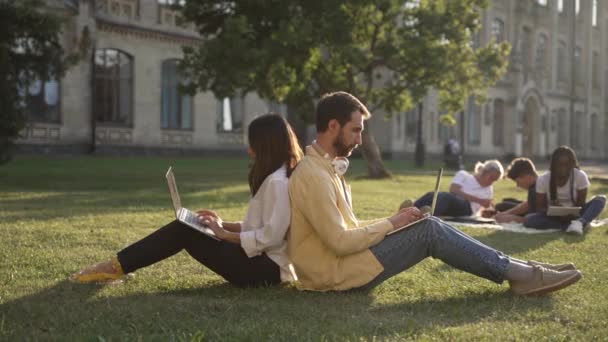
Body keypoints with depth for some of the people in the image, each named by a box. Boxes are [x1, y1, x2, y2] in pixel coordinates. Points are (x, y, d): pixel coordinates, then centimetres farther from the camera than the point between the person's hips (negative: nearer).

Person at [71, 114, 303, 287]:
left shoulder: (277, 181, -18)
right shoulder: (276, 178, 14)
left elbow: (271, 236, -23)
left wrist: (224, 234, -13)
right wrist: (223, 225, 9)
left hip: (266, 268, -9)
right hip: (263, 262, 9)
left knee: (184, 232, -9)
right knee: (183, 228, 3)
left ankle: (116, 267, -4)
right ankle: (117, 266, 1)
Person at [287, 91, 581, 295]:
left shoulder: (323, 167, 13)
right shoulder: (313, 175, -20)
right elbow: (340, 241, -24)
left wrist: (392, 221, 2)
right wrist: (391, 224, -13)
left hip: (342, 259, 10)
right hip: (336, 272, -10)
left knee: (429, 226, 3)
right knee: (429, 231, -15)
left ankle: (519, 269, 2)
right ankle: (519, 274, -8)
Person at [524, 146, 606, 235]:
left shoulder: (580, 176, -11)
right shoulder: (543, 180, -10)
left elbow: (581, 203, -7)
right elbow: (539, 207, -6)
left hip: (573, 216, 0)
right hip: (554, 217, 0)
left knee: (601, 199, -23)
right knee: (528, 219, -30)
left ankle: (579, 222, -47)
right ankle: (569, 226, -36)